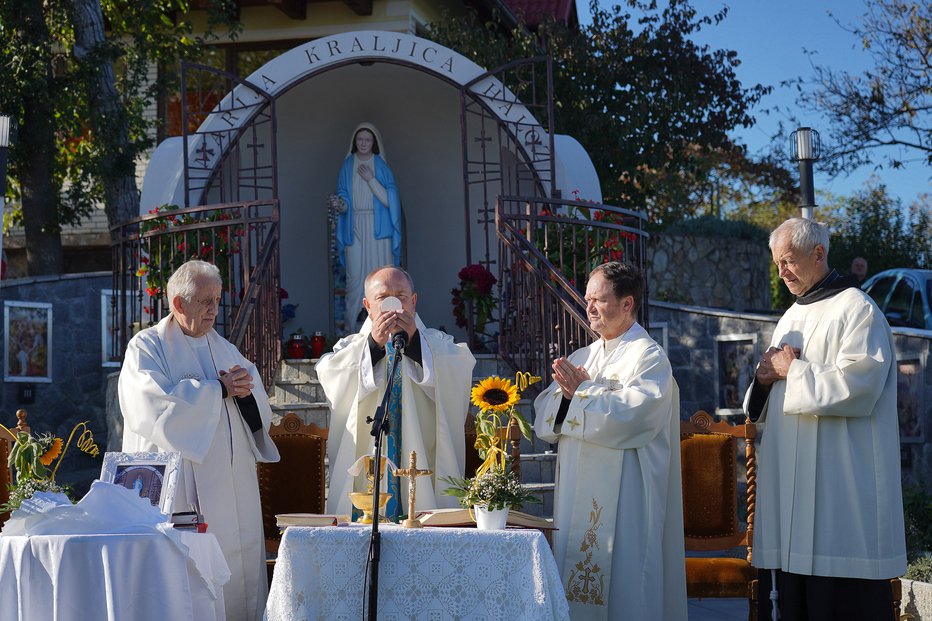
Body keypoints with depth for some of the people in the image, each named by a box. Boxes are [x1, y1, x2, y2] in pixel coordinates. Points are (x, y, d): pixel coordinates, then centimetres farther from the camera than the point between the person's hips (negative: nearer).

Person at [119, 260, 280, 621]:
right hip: (180, 489, -5)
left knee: (236, 568, 1)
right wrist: (219, 389, -10)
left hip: (230, 481, 5)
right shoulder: (147, 347, 1)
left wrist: (246, 389, -8)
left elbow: (259, 413, 15)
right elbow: (156, 408, -16)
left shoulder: (224, 348, 18)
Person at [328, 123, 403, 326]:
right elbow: (345, 201, 4)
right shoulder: (347, 166, 5)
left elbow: (389, 200, -8)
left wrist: (370, 179, -15)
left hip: (378, 230, -1)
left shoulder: (381, 166, 0)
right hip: (355, 229, 1)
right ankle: (353, 327, 5)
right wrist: (339, 206, -19)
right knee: (355, 276, 0)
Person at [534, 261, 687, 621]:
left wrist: (581, 392, -10)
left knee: (622, 589, -5)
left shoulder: (649, 358, -6)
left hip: (622, 496, -7)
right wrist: (566, 392, -9)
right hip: (577, 495, 7)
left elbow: (628, 417, -20)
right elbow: (544, 421, 10)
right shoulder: (581, 358, 16)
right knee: (575, 583, 8)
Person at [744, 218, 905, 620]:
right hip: (789, 481, 8)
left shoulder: (857, 310, -5)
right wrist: (766, 378, 1)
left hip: (838, 487, -8)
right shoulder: (791, 319, 20)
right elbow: (765, 405, 23)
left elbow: (855, 386, -19)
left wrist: (792, 371, -8)